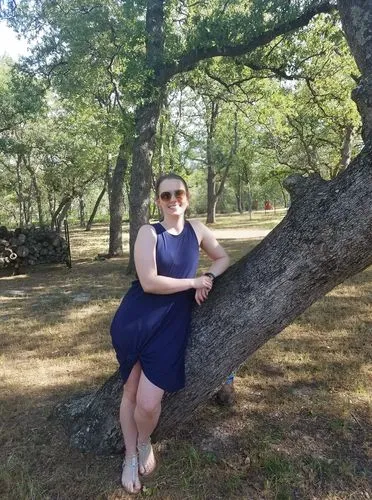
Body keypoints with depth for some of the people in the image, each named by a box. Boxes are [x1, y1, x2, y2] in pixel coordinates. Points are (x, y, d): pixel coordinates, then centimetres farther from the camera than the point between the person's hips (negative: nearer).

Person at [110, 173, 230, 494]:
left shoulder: (196, 229, 4)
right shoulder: (148, 232, -9)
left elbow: (223, 258, 17)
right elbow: (149, 282, -19)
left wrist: (209, 278, -4)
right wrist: (194, 281, -10)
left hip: (172, 323, 2)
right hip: (135, 321, -1)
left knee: (149, 402, -5)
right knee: (131, 392, 12)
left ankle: (145, 444, 31)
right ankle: (130, 455, 38)